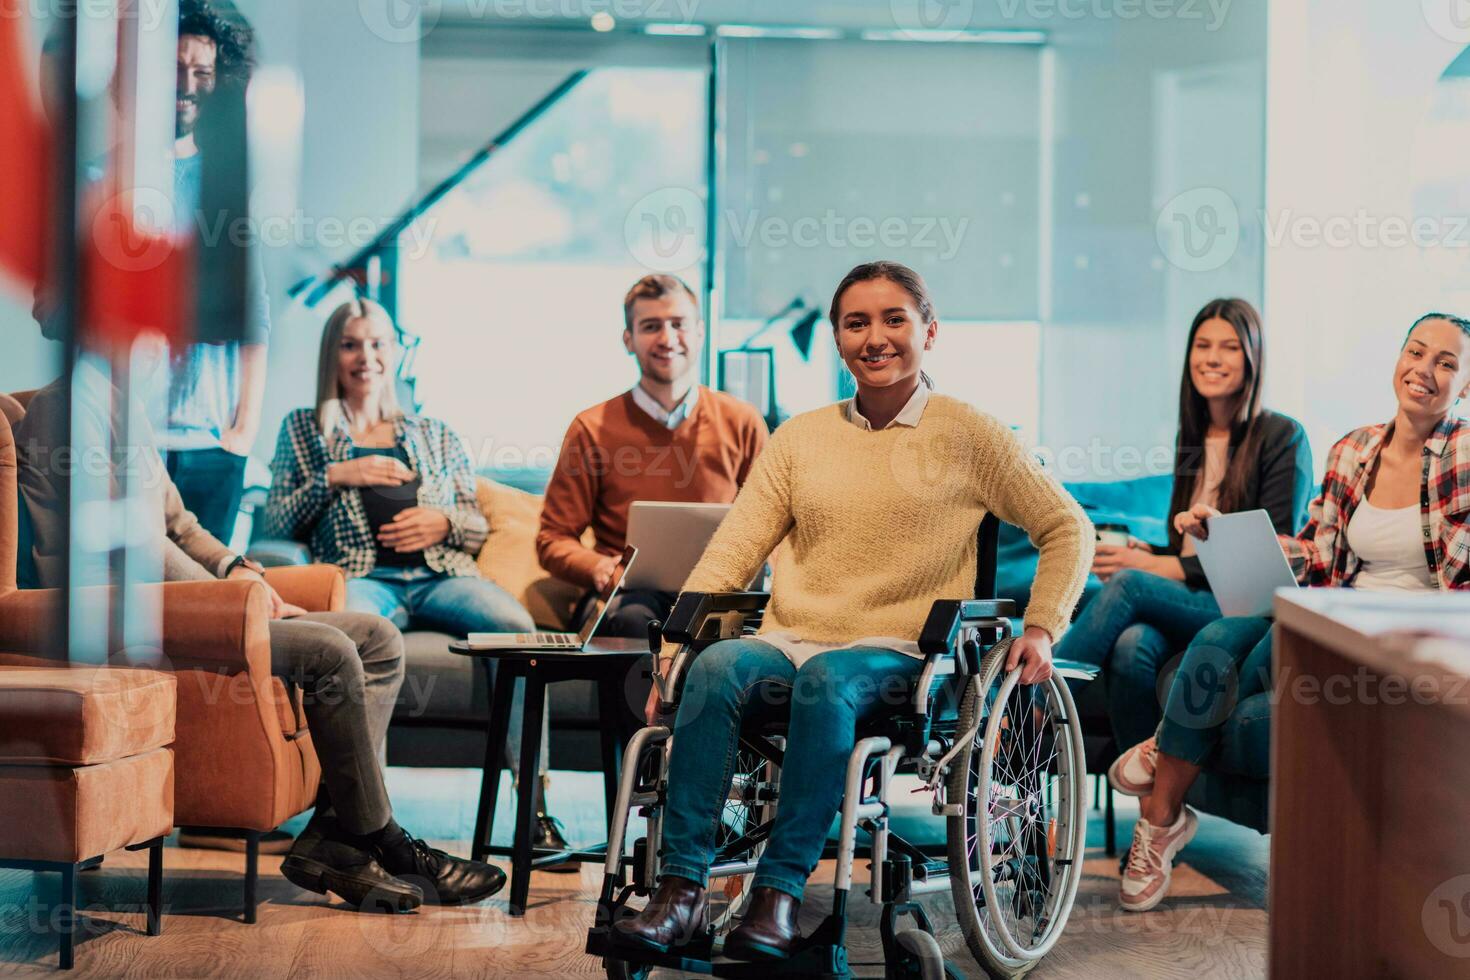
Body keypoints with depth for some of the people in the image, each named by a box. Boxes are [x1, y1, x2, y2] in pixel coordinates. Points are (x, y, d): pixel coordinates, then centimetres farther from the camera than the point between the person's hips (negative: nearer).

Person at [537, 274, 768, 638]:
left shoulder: (741, 422, 13)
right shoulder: (592, 429, 8)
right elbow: (553, 539, 9)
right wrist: (599, 567, -14)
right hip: (631, 594, -2)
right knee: (632, 616, -40)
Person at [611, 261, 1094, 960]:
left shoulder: (968, 435, 8)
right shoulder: (799, 437, 16)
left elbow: (1068, 529, 12)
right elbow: (733, 548, 11)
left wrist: (1041, 629, 0)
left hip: (898, 654, -3)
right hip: (789, 640, 3)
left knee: (828, 678, -37)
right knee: (716, 666, -31)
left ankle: (780, 892, -35)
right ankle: (680, 889, -32)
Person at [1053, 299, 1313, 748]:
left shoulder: (1282, 437, -1)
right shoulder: (1192, 436, 19)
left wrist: (1161, 567, -13)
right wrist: (1146, 552, -1)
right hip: (1188, 603, 5)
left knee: (1128, 585, -30)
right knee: (1132, 644, -32)